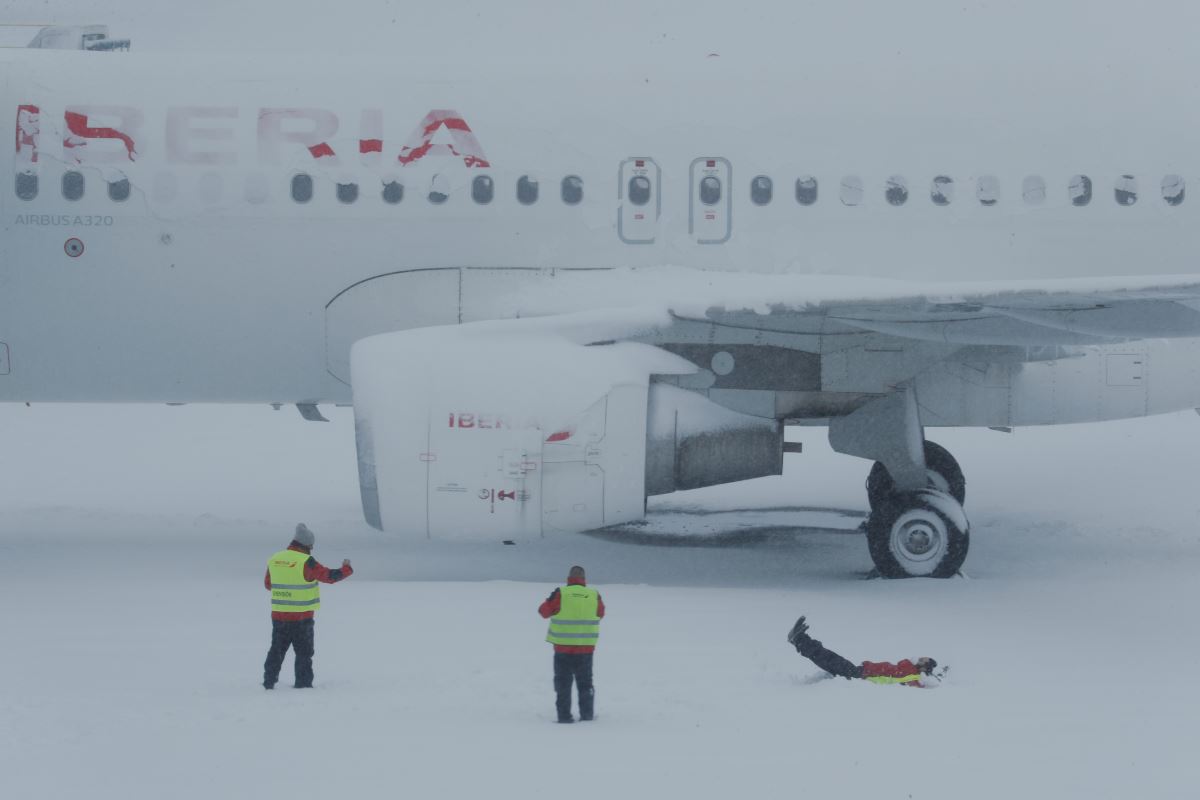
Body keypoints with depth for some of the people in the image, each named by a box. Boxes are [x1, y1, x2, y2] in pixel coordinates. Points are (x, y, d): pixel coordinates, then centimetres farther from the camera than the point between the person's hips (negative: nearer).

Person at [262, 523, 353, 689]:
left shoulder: (274, 560, 3)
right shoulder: (306, 562, -15)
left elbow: (268, 584, 16)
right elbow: (329, 576, -9)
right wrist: (347, 569, 9)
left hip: (278, 615, 5)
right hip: (301, 616, -5)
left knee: (276, 650, 14)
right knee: (304, 651, 6)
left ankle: (269, 681, 14)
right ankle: (303, 683, 6)